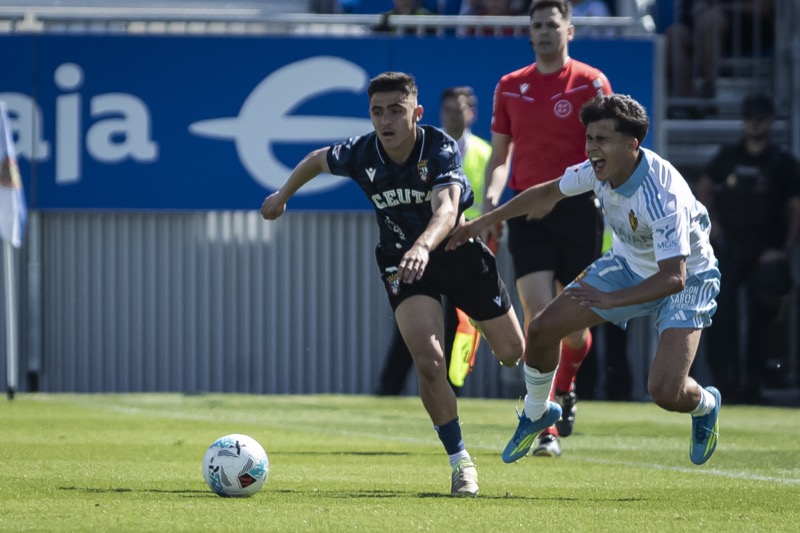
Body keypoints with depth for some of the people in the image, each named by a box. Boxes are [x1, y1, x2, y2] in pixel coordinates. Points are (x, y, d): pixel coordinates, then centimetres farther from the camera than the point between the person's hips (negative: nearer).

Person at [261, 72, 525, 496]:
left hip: (459, 250, -1)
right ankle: (460, 462, -6)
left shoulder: (440, 149, -29)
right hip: (402, 259, 1)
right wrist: (283, 194, 19)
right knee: (428, 361, -22)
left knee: (513, 353, 10)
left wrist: (424, 246, -66)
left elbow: (446, 211, -46)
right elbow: (318, 159, 6)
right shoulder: (360, 154, -19)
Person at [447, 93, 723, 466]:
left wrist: (612, 299, -51)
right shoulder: (600, 169, -17)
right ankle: (536, 414, 28)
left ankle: (705, 405, 17)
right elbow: (549, 193, 4)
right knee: (541, 330, -1)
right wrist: (484, 222, 9)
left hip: (685, 279, -6)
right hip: (629, 263, 7)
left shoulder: (663, 195, -38)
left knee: (665, 392, -22)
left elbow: (673, 277, -42)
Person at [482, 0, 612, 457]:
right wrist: (492, 199, -1)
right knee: (538, 315, -12)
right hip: (528, 209, 1)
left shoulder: (591, 83, -1)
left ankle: (565, 387, 37)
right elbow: (500, 156, 15)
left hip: (577, 209, -1)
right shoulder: (510, 87, 9)